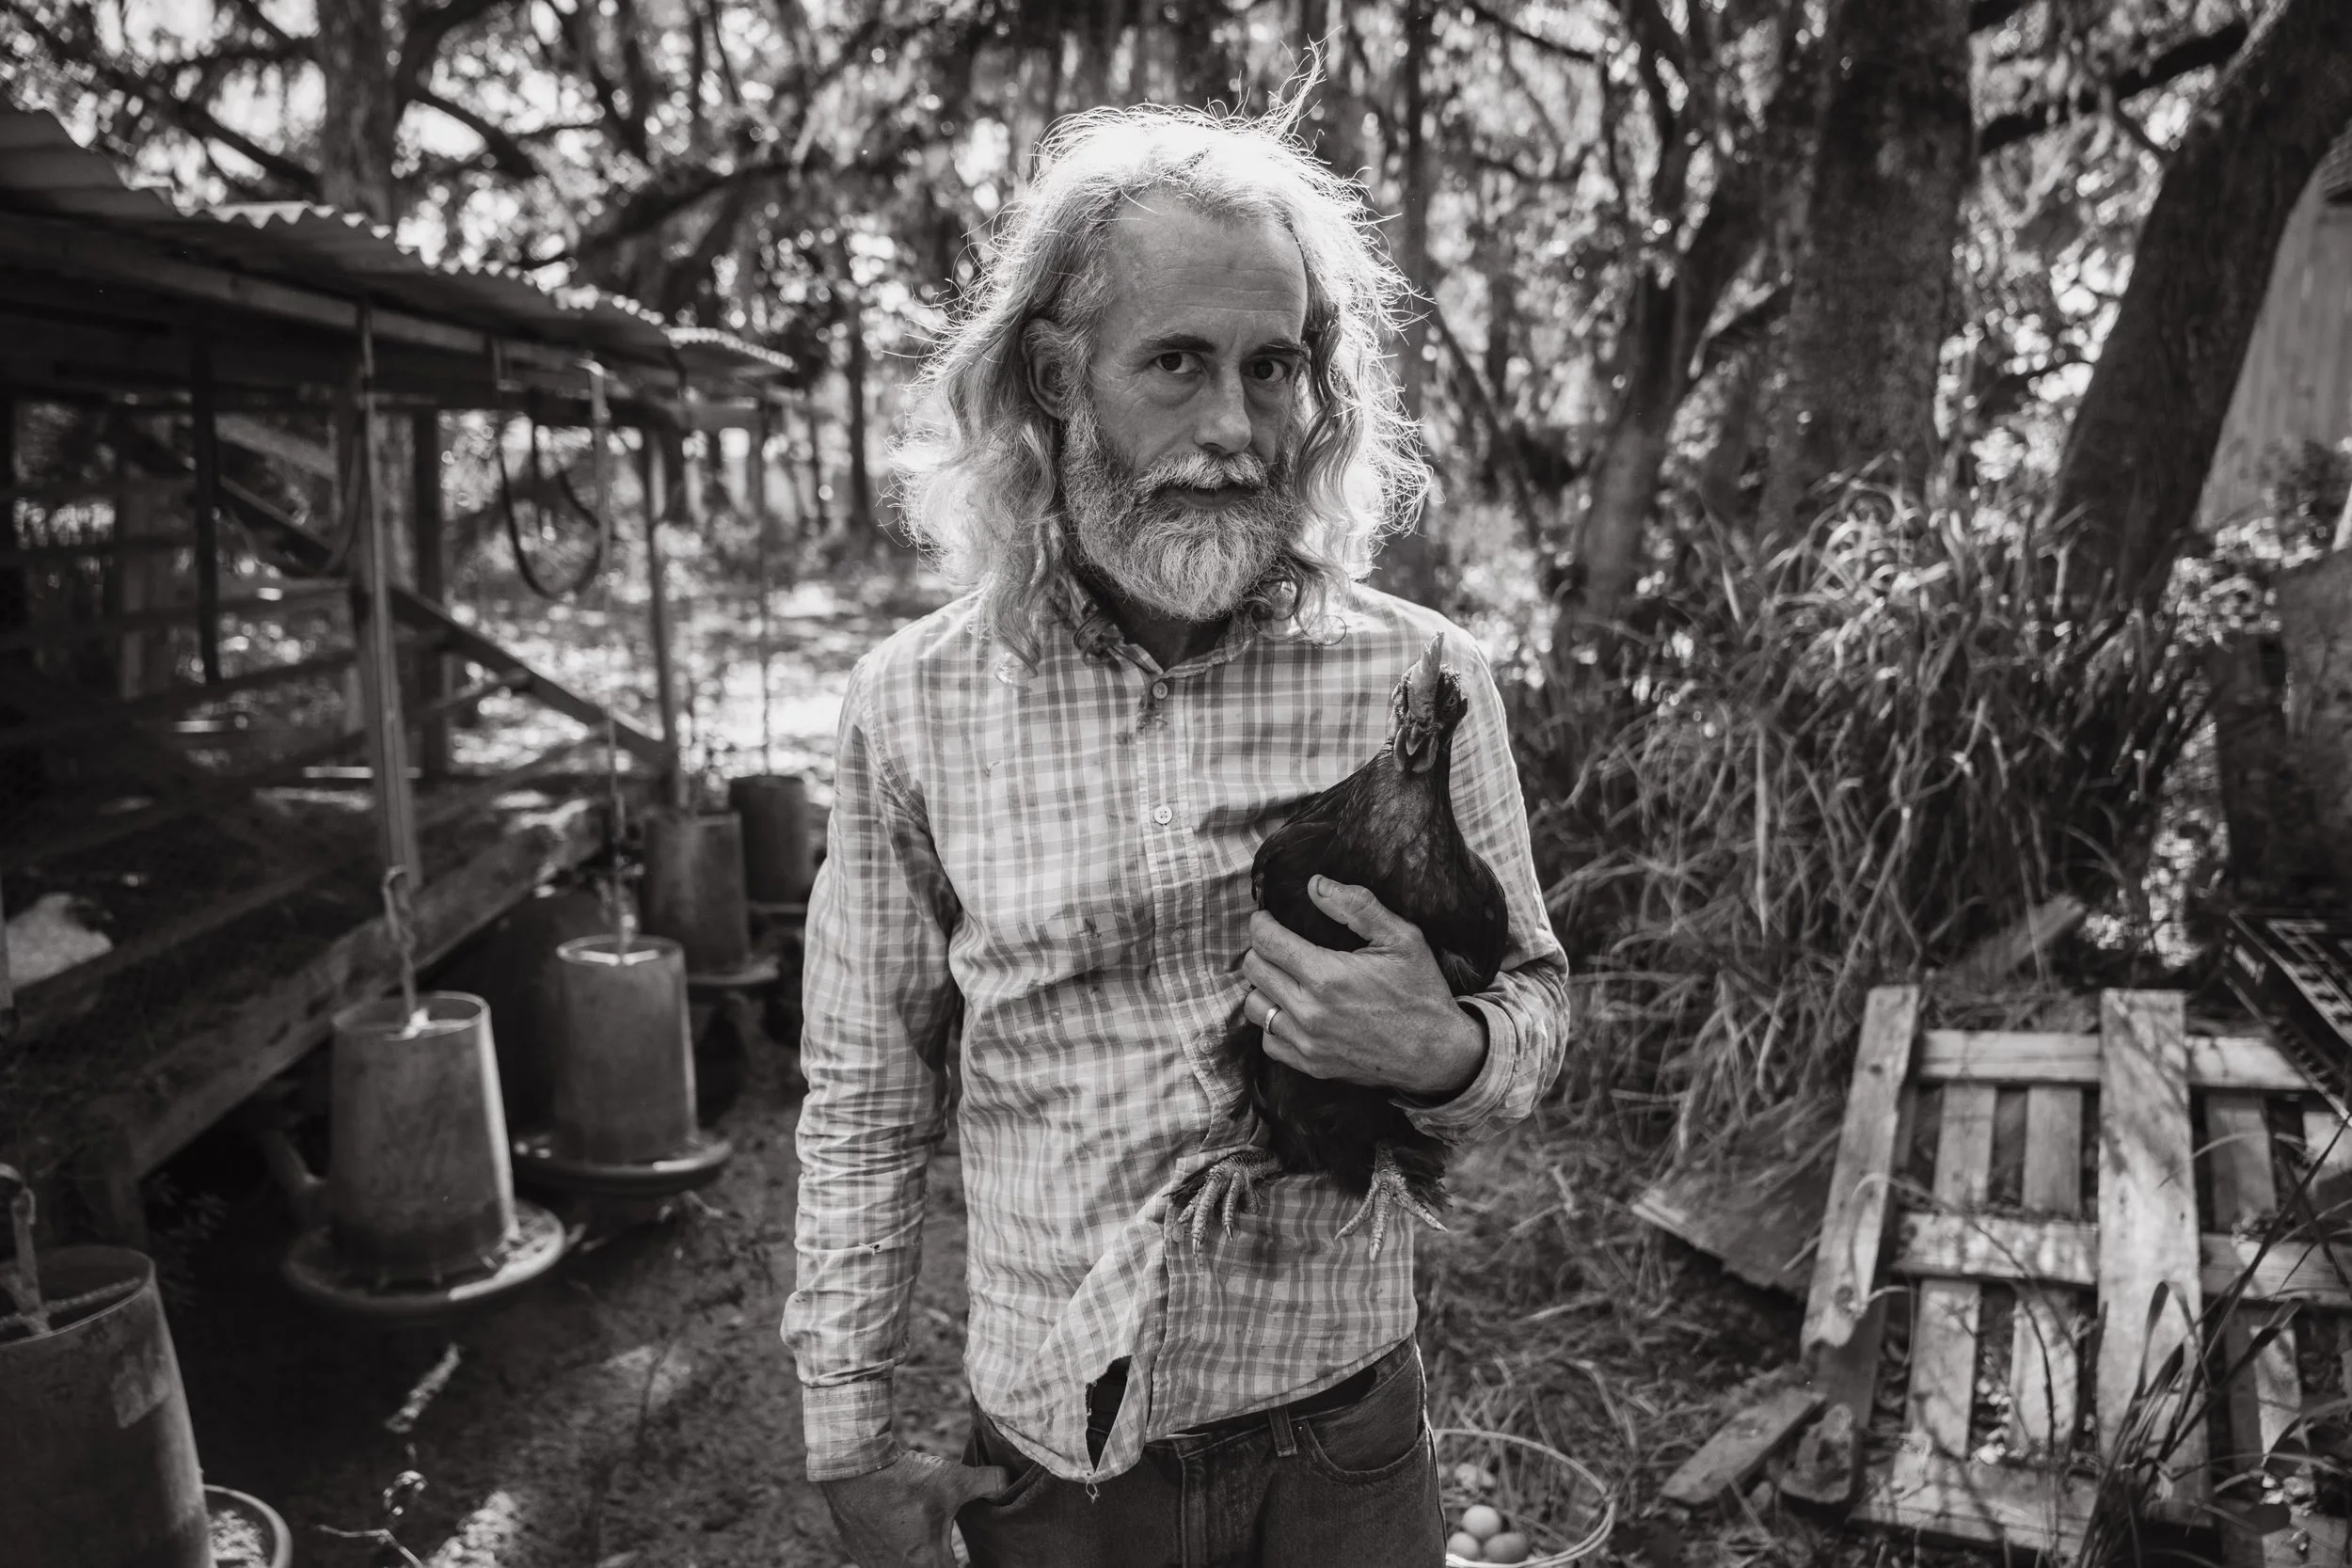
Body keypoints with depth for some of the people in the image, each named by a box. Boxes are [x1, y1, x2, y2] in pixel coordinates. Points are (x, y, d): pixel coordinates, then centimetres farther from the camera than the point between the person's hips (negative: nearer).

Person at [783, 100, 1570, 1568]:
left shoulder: (1419, 676, -10)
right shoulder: (913, 704, -9)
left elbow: (1535, 1000, -1)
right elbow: (866, 1100, -1)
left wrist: (1442, 1053, -23)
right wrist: (849, 1432, 1)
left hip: (1339, 1438, 0)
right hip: (1045, 1450, 1)